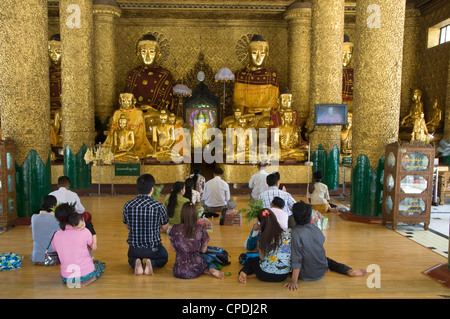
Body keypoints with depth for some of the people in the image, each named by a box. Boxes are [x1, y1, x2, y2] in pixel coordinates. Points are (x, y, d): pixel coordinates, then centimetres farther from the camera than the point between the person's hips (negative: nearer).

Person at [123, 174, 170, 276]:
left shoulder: (127, 205, -11)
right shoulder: (159, 206, -18)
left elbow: (127, 225, 5)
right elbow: (165, 228, -5)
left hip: (134, 247, 2)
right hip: (153, 247, -2)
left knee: (131, 259, 37)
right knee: (164, 258, 32)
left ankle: (136, 263, 1)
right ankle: (151, 263, -1)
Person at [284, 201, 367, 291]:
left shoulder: (296, 233, -23)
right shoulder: (316, 229, -5)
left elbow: (296, 259, -23)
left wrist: (294, 281, -18)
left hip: (306, 275, -6)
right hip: (322, 271, 6)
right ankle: (349, 271, 14)